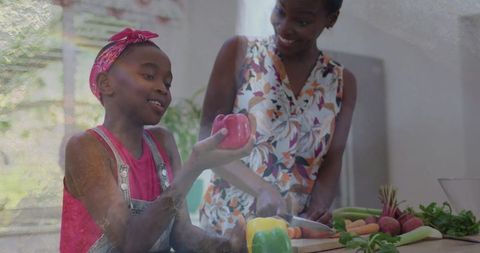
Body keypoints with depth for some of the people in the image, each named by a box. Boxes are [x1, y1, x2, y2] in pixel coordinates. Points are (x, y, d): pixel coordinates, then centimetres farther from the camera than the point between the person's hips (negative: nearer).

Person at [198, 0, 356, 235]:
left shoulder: (342, 82, 7)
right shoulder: (239, 52, -1)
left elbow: (332, 161, 2)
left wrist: (316, 212, -17)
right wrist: (261, 188, -21)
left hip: (298, 227, 3)